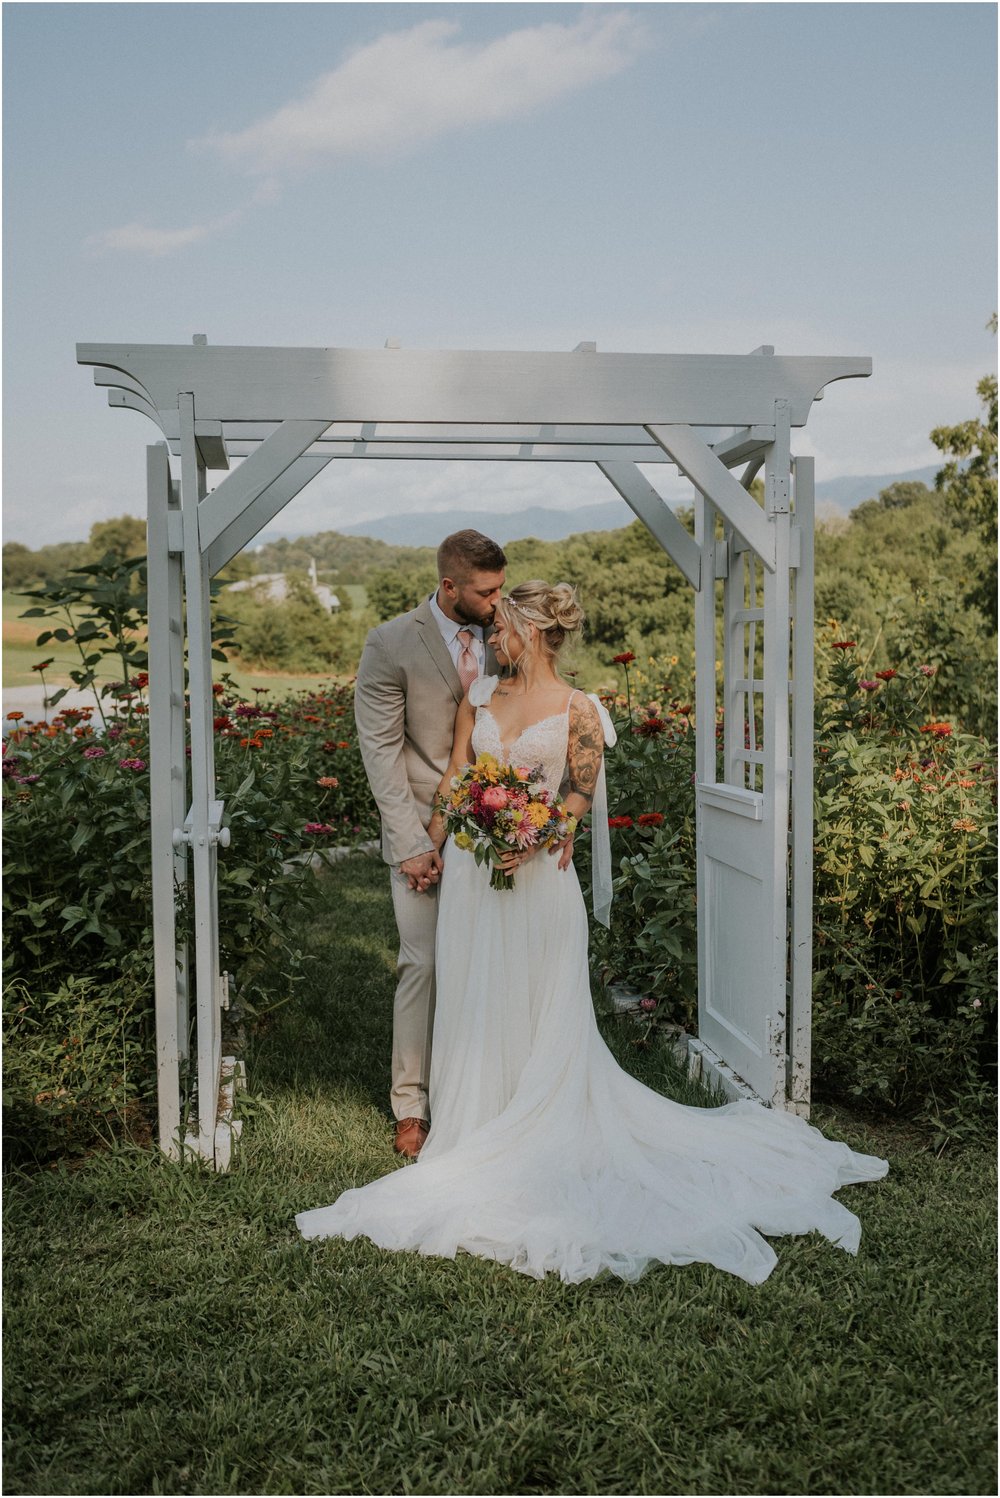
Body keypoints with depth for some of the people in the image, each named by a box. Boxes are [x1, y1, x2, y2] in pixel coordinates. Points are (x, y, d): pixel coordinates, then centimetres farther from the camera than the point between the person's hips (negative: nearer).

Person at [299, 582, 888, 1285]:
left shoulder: (577, 710, -5)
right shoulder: (481, 692, 8)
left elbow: (580, 795, -4)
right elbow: (454, 776, 9)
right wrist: (431, 849, 4)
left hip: (538, 875, -4)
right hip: (472, 869, 4)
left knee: (542, 1011, 4)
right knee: (476, 1004, 10)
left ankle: (539, 1135, 20)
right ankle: (482, 1123, 25)